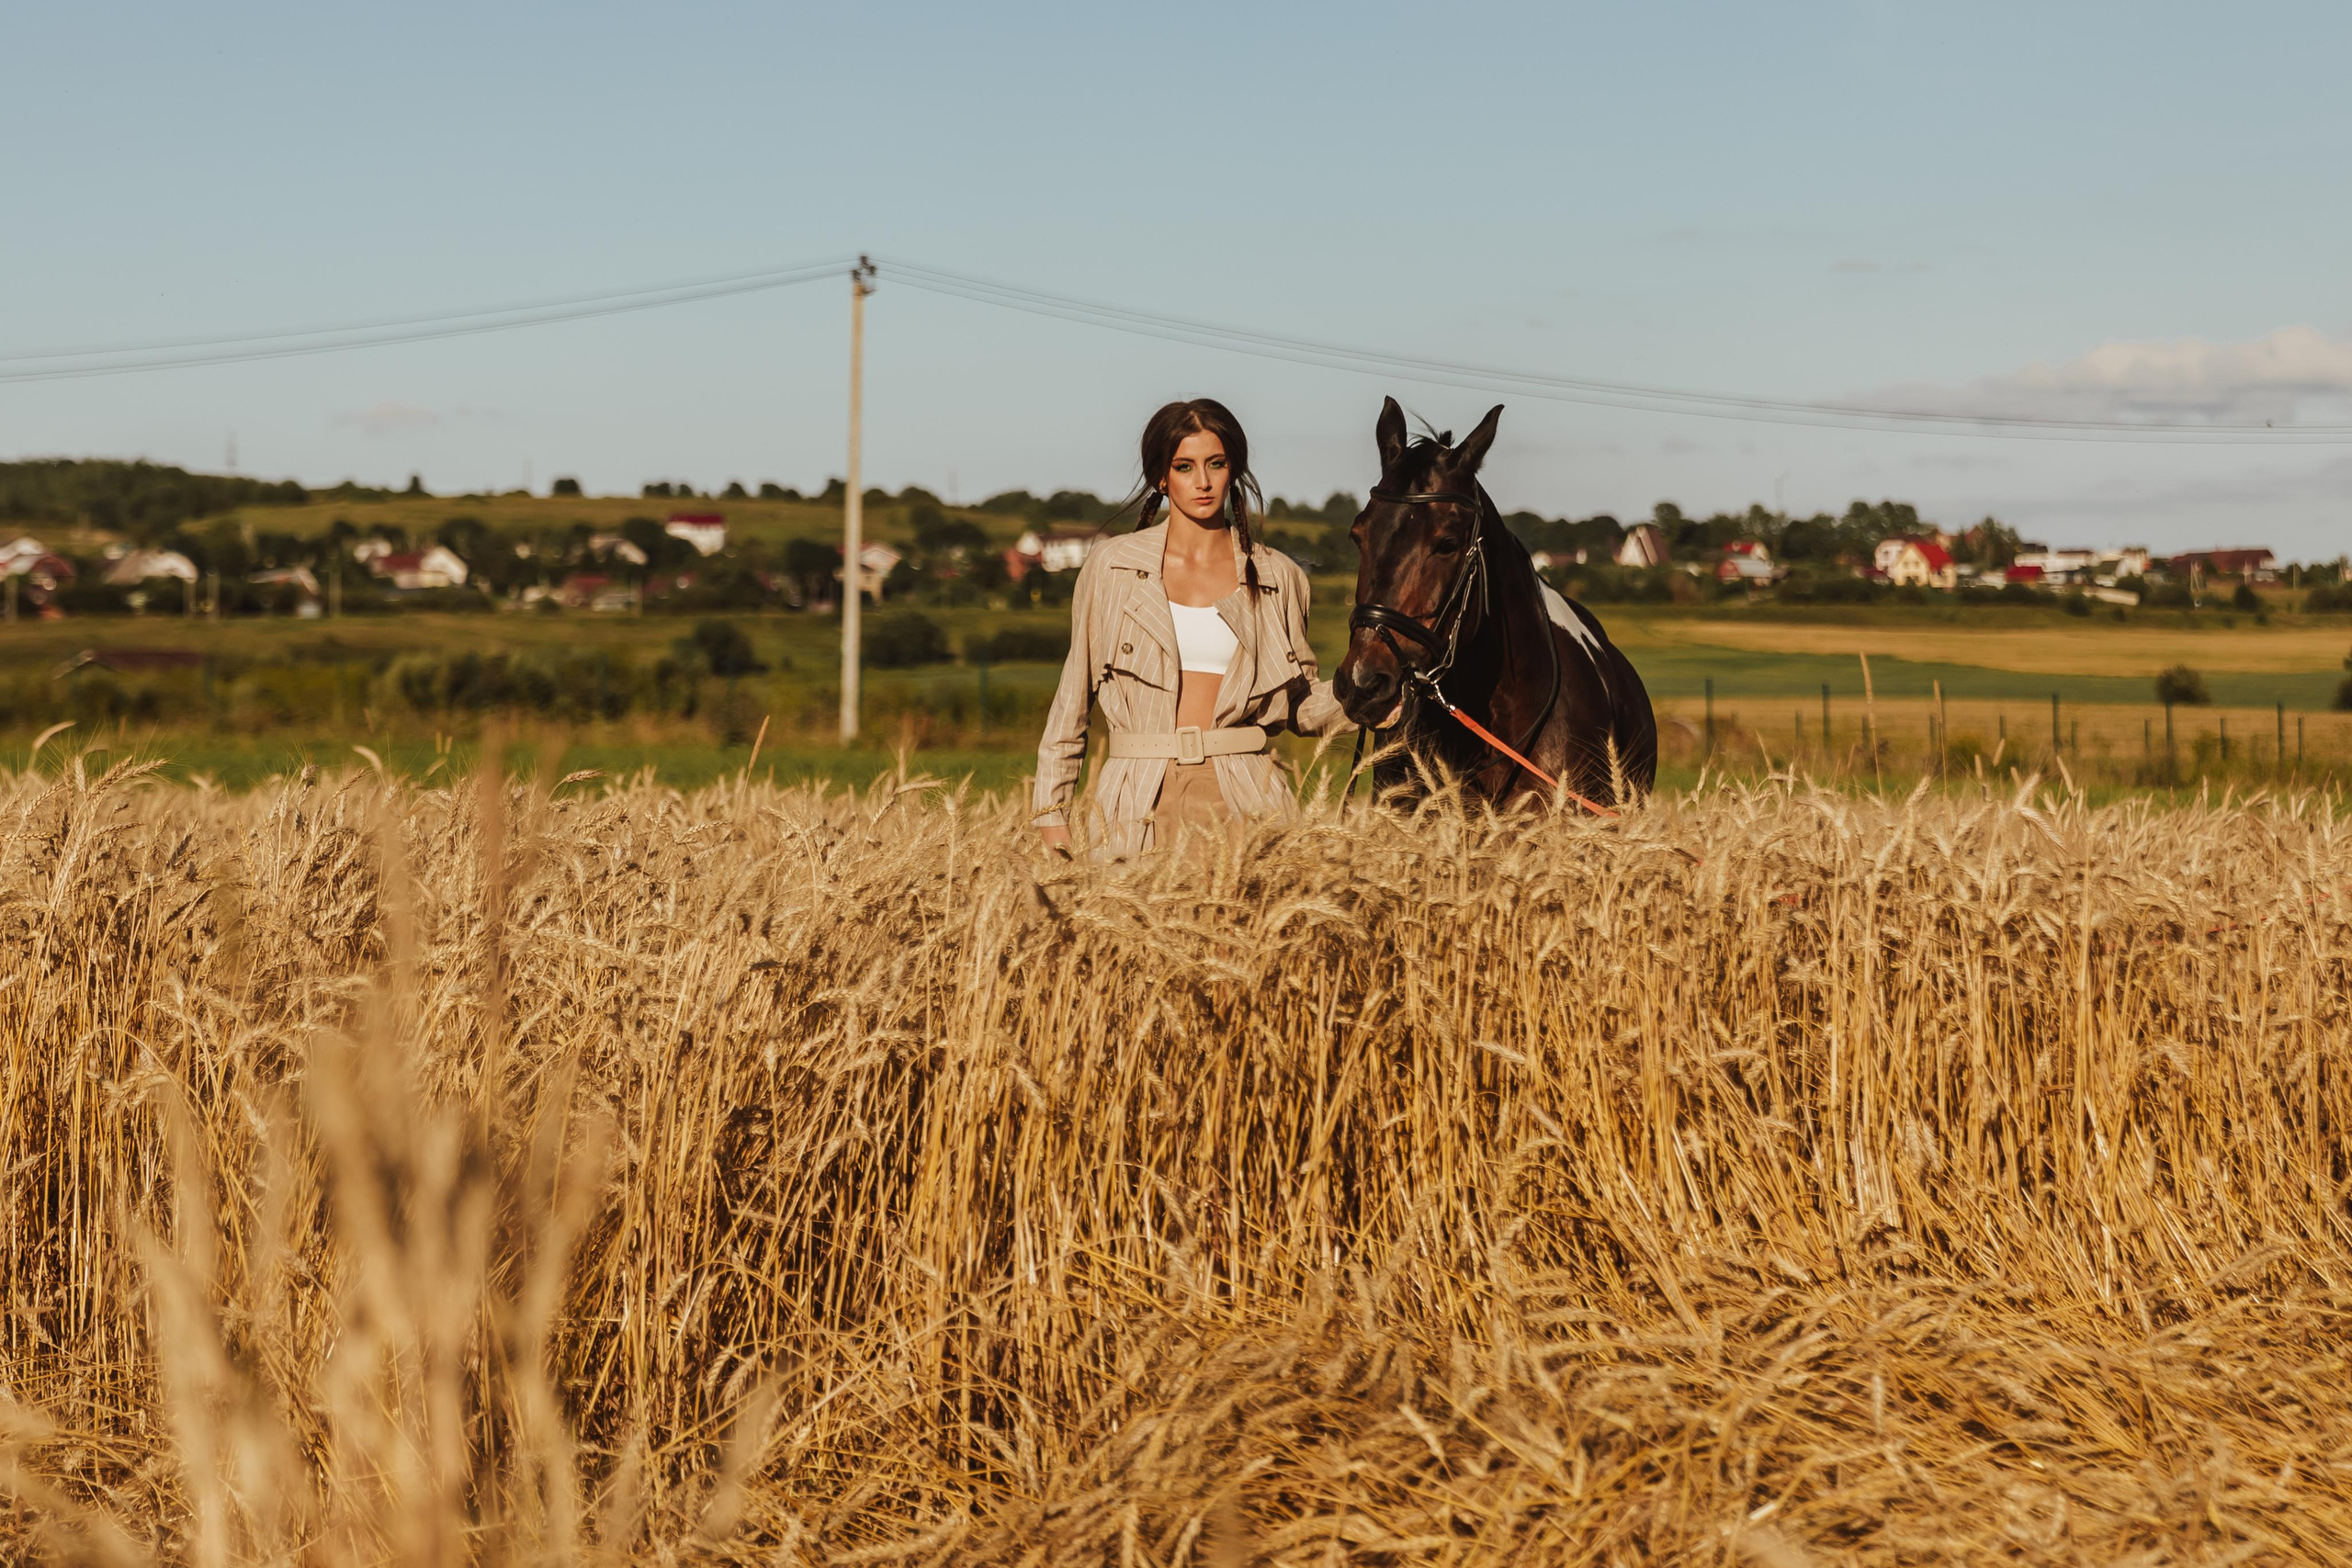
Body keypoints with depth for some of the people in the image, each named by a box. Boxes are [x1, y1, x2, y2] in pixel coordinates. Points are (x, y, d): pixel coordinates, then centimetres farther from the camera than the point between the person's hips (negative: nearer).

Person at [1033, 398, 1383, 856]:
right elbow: (1074, 696, 11)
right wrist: (1052, 811, 6)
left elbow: (1300, 703, 12)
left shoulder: (1276, 577, 9)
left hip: (1242, 794, 0)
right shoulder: (1111, 566, 7)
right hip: (1141, 798, 0)